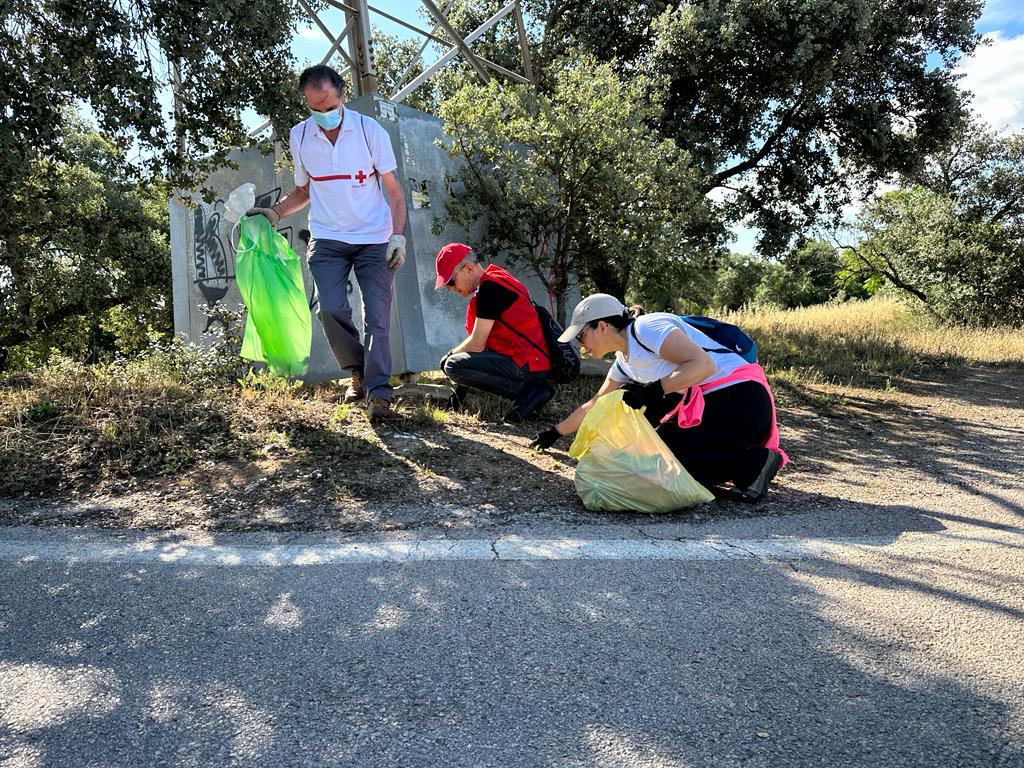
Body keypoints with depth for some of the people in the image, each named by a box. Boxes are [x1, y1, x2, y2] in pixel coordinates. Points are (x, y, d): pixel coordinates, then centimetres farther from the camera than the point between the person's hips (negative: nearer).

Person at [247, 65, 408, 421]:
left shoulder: (370, 130, -4)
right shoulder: (299, 137, 3)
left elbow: (394, 189, 0)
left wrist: (398, 235, -12)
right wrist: (274, 212, 0)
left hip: (374, 239, -2)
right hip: (326, 239, 2)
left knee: (377, 315, -8)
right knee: (331, 309, -14)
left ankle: (378, 391, -1)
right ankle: (357, 371, 10)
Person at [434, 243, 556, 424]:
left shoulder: (490, 288, -14)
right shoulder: (495, 282, 18)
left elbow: (477, 344, -14)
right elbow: (480, 341, 19)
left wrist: (451, 354, 6)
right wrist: (462, 385, 17)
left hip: (528, 364, -10)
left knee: (453, 365, -16)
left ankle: (528, 391, -10)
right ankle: (534, 387, 7)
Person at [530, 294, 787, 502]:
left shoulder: (646, 328, -15)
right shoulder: (624, 361, 14)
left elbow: (703, 365, -25)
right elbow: (594, 406, 27)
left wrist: (654, 390, -27)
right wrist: (555, 433, 33)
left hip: (742, 401, -9)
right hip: (709, 404, 9)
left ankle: (753, 462, -9)